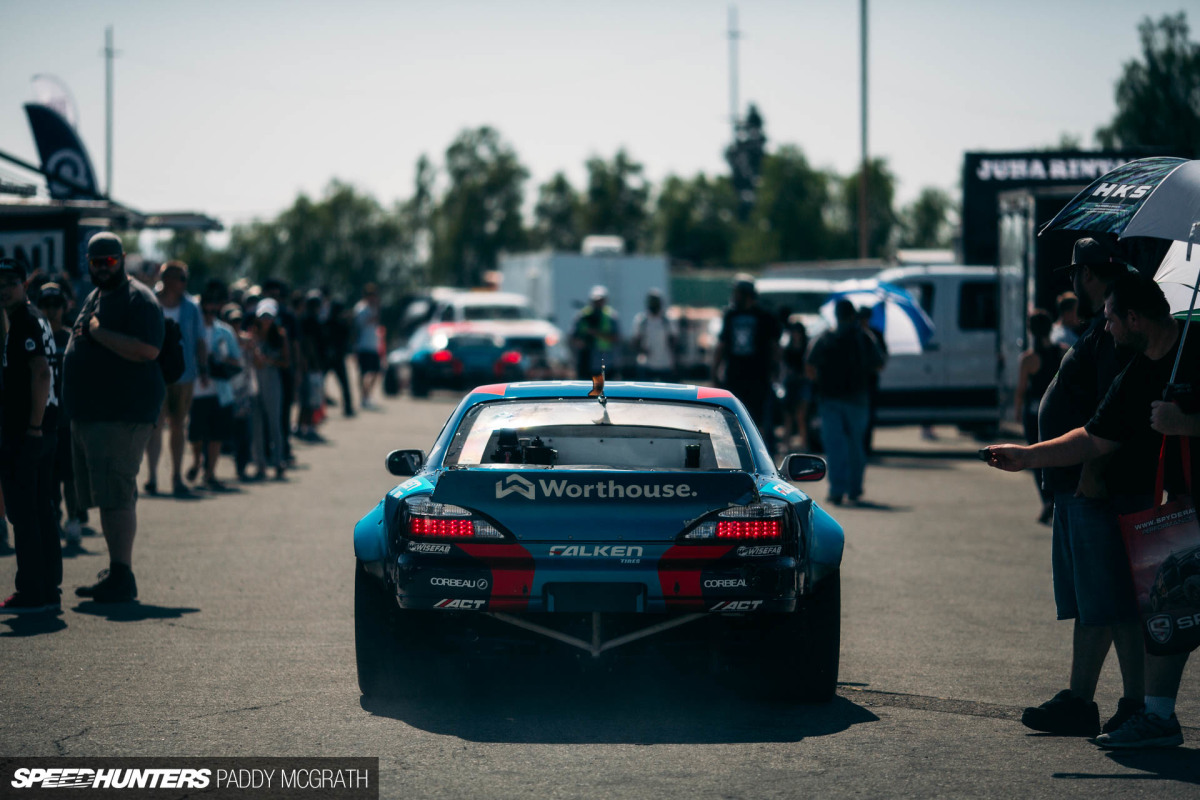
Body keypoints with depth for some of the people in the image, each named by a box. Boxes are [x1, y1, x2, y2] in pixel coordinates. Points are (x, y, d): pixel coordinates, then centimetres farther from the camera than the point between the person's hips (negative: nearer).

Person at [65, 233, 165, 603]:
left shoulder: (138, 300, -10)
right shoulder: (94, 297, 20)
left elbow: (147, 350, -23)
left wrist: (98, 332, -19)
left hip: (122, 416, -10)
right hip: (88, 415, 10)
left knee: (115, 495, -12)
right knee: (105, 496, 13)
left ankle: (122, 576, -9)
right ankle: (116, 574, 22)